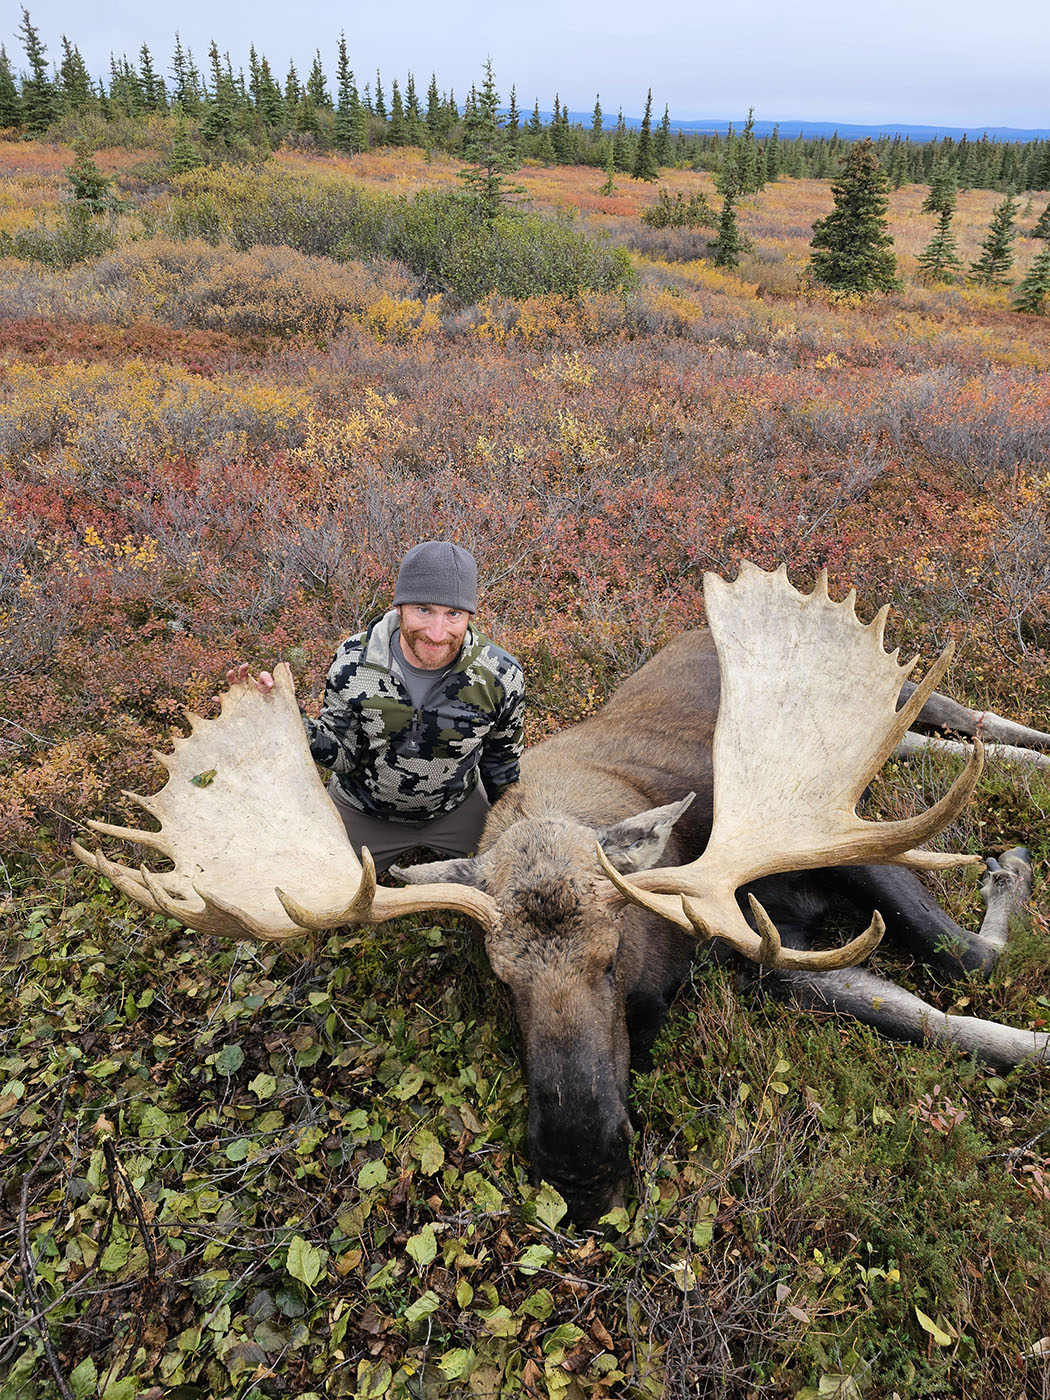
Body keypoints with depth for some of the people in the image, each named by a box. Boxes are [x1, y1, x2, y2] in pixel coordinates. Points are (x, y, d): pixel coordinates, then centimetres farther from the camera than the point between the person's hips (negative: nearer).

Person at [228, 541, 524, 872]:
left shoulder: (501, 676, -25)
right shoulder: (352, 662, -25)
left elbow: (501, 760, -5)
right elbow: (341, 753, -16)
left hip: (457, 807, 1)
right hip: (362, 809, 0)